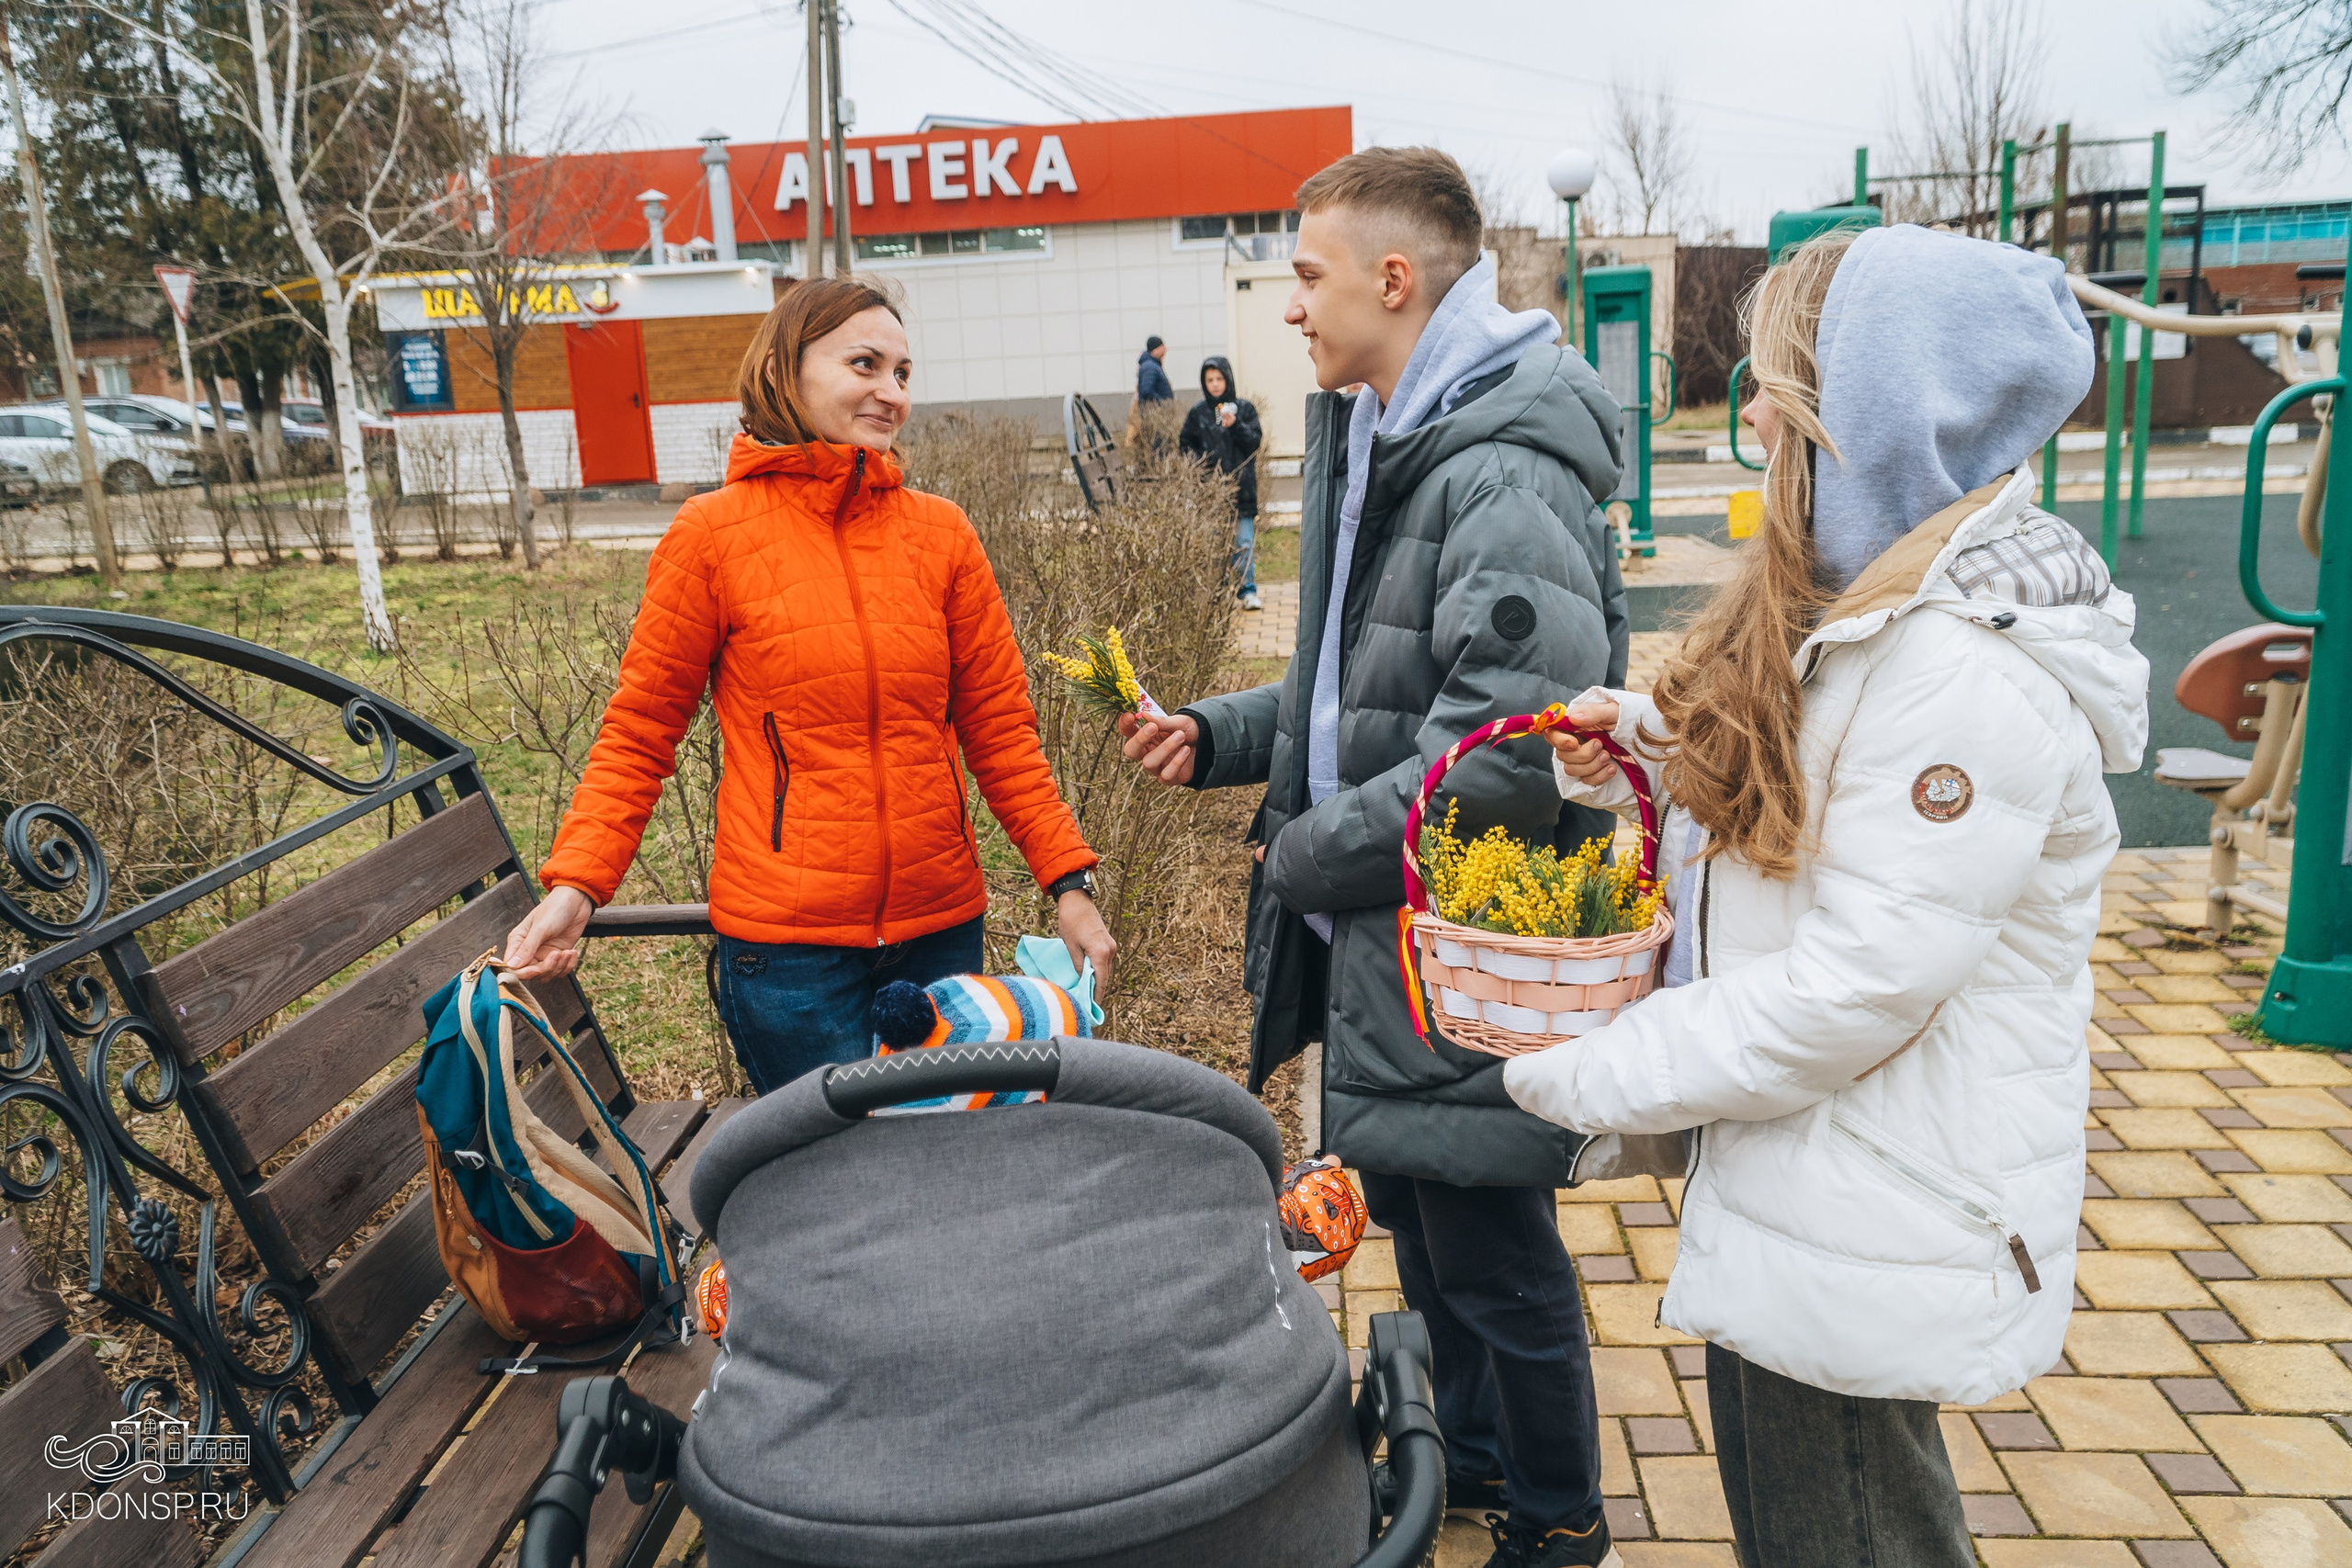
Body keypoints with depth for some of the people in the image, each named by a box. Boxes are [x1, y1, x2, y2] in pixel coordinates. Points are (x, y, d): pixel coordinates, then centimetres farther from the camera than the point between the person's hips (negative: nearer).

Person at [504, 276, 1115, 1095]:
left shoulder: (941, 532, 3)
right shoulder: (713, 535, -5)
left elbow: (1000, 727, 6)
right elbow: (638, 733, 0)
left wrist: (1068, 882, 0)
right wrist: (575, 884, -12)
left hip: (941, 929, 4)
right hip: (786, 942, -3)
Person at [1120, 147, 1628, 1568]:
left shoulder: (1508, 481, -22)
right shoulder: (1386, 448, 12)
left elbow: (1504, 754, -30)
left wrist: (1308, 854, -19)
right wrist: (1220, 736, 7)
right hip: (1378, 942, 10)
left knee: (1501, 1265, 9)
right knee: (1421, 1229, 24)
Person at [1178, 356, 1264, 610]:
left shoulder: (1245, 408, 3)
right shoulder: (1197, 412, 6)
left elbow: (1255, 443, -3)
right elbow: (1185, 445, 12)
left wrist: (1235, 426, -17)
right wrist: (1199, 461, -6)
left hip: (1241, 486, -1)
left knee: (1244, 543, -5)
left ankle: (1248, 591, 0)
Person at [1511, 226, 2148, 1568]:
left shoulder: (1973, 675, -27)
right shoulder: (1864, 604, 5)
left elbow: (1854, 990, -26)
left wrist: (1590, 1077, -16)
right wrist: (1643, 742, -3)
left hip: (1874, 1240, -9)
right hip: (1793, 1193, 9)